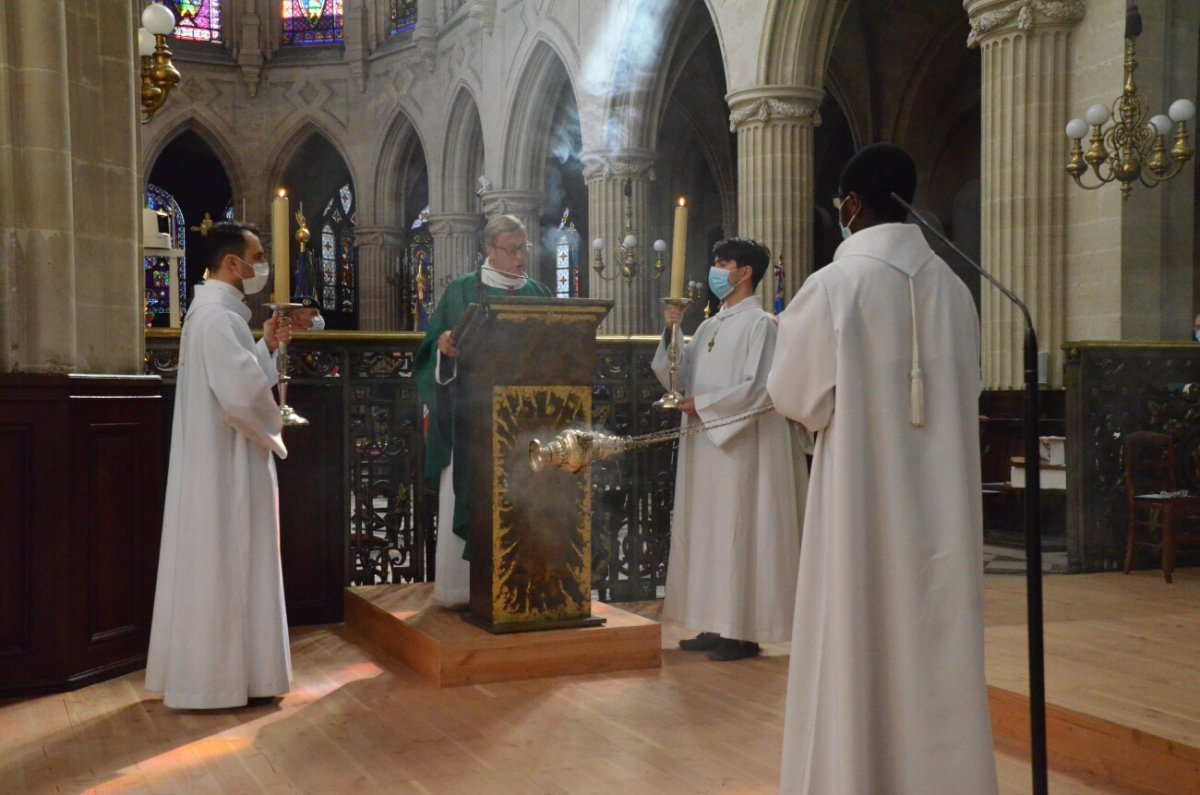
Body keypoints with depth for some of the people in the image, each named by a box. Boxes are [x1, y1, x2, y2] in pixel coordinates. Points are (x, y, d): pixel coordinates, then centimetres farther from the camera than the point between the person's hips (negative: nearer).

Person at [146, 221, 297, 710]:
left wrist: (266, 346, 11)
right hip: (223, 464, -11)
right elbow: (242, 395, -28)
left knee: (223, 570, 15)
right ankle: (212, 680, 6)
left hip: (224, 462, 11)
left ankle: (217, 672, 23)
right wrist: (274, 428, -10)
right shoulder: (217, 315, -19)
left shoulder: (218, 311, 14)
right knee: (222, 569, -3)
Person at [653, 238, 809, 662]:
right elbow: (677, 377, 10)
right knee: (708, 532, 8)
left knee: (738, 531, -5)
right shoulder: (709, 326, 15)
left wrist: (703, 404, -14)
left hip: (741, 444, -8)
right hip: (704, 445, 8)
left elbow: (757, 388, -17)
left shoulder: (761, 323, -8)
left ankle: (744, 632, 2)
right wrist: (672, 333, -3)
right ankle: (716, 626, 15)